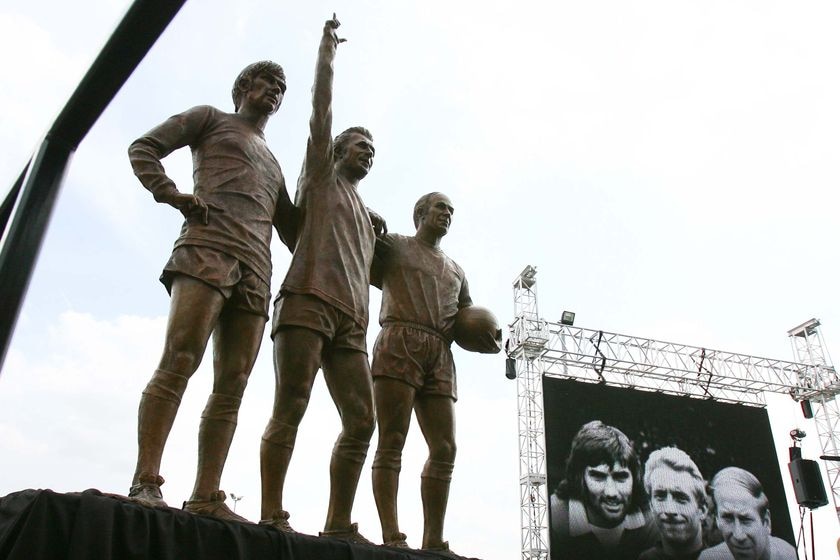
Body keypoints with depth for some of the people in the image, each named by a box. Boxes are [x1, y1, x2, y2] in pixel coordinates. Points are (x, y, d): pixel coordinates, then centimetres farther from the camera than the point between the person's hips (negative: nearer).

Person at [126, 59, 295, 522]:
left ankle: (205, 498, -6)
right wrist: (172, 194, -6)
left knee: (232, 385, -5)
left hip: (255, 270, 6)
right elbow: (143, 148, 12)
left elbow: (293, 232, 33)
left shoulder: (273, 165, 37)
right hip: (208, 248, -5)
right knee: (179, 362, -19)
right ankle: (145, 483, -20)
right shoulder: (210, 118, 22)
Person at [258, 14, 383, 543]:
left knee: (361, 421, -5)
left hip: (350, 321, 6)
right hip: (308, 302, -6)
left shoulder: (365, 214, 34)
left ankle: (339, 524, -3)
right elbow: (322, 111, 9)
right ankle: (272, 515, -11)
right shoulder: (320, 176, 19)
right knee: (290, 409, -13)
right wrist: (328, 50, 12)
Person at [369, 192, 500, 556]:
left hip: (440, 356, 5)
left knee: (445, 448, -4)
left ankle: (434, 542, -2)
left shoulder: (456, 271, 31)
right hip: (400, 342, -5)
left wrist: (490, 341, 9)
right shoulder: (393, 245, 17)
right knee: (392, 441, -12)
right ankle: (391, 536, -15)